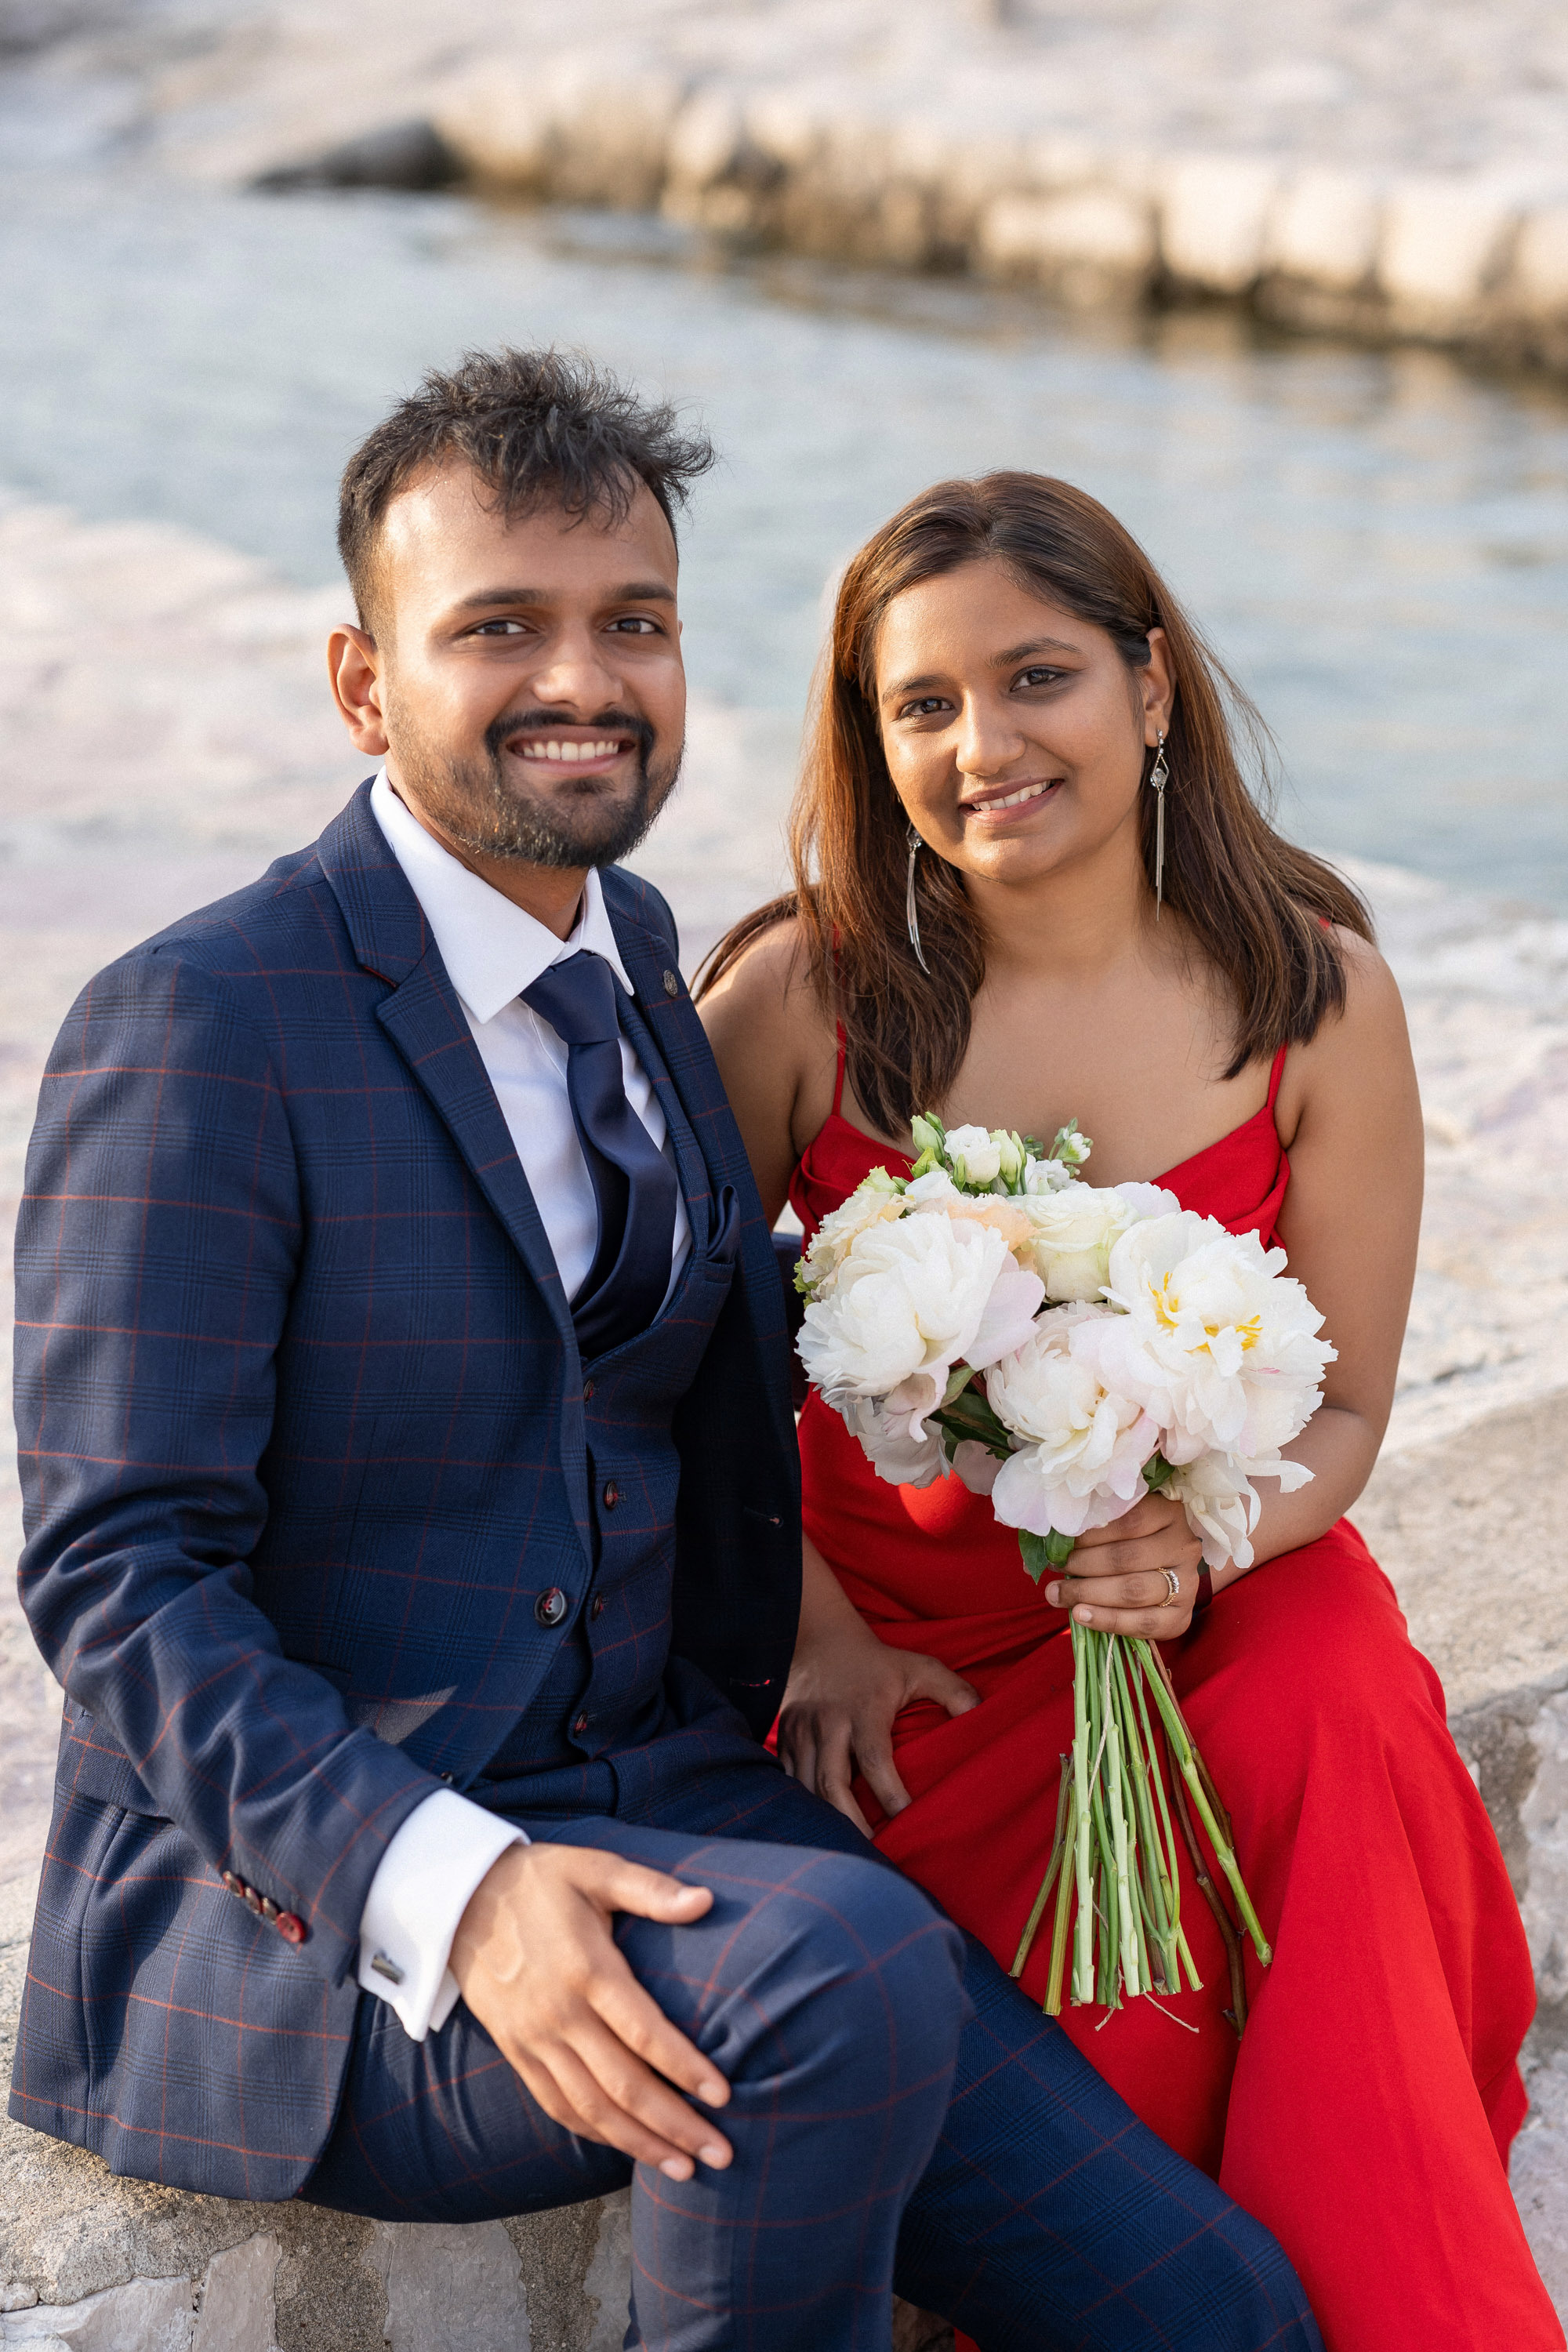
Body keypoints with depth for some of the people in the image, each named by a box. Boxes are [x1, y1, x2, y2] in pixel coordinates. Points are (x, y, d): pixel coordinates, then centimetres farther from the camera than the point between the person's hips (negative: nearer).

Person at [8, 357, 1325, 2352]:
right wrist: (449, 1886, -28)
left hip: (665, 1803, 7)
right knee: (841, 1963, -34)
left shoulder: (635, 955, 11)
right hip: (301, 1892, -6)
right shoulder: (197, 1025, -12)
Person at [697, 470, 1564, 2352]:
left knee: (1339, 1723, -32)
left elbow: (1342, 1413, 2)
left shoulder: (1319, 999, -3)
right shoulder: (802, 996, -7)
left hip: (1230, 1613, 2)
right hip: (918, 1650, -1)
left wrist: (1200, 1544, -19)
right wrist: (816, 1638, -7)